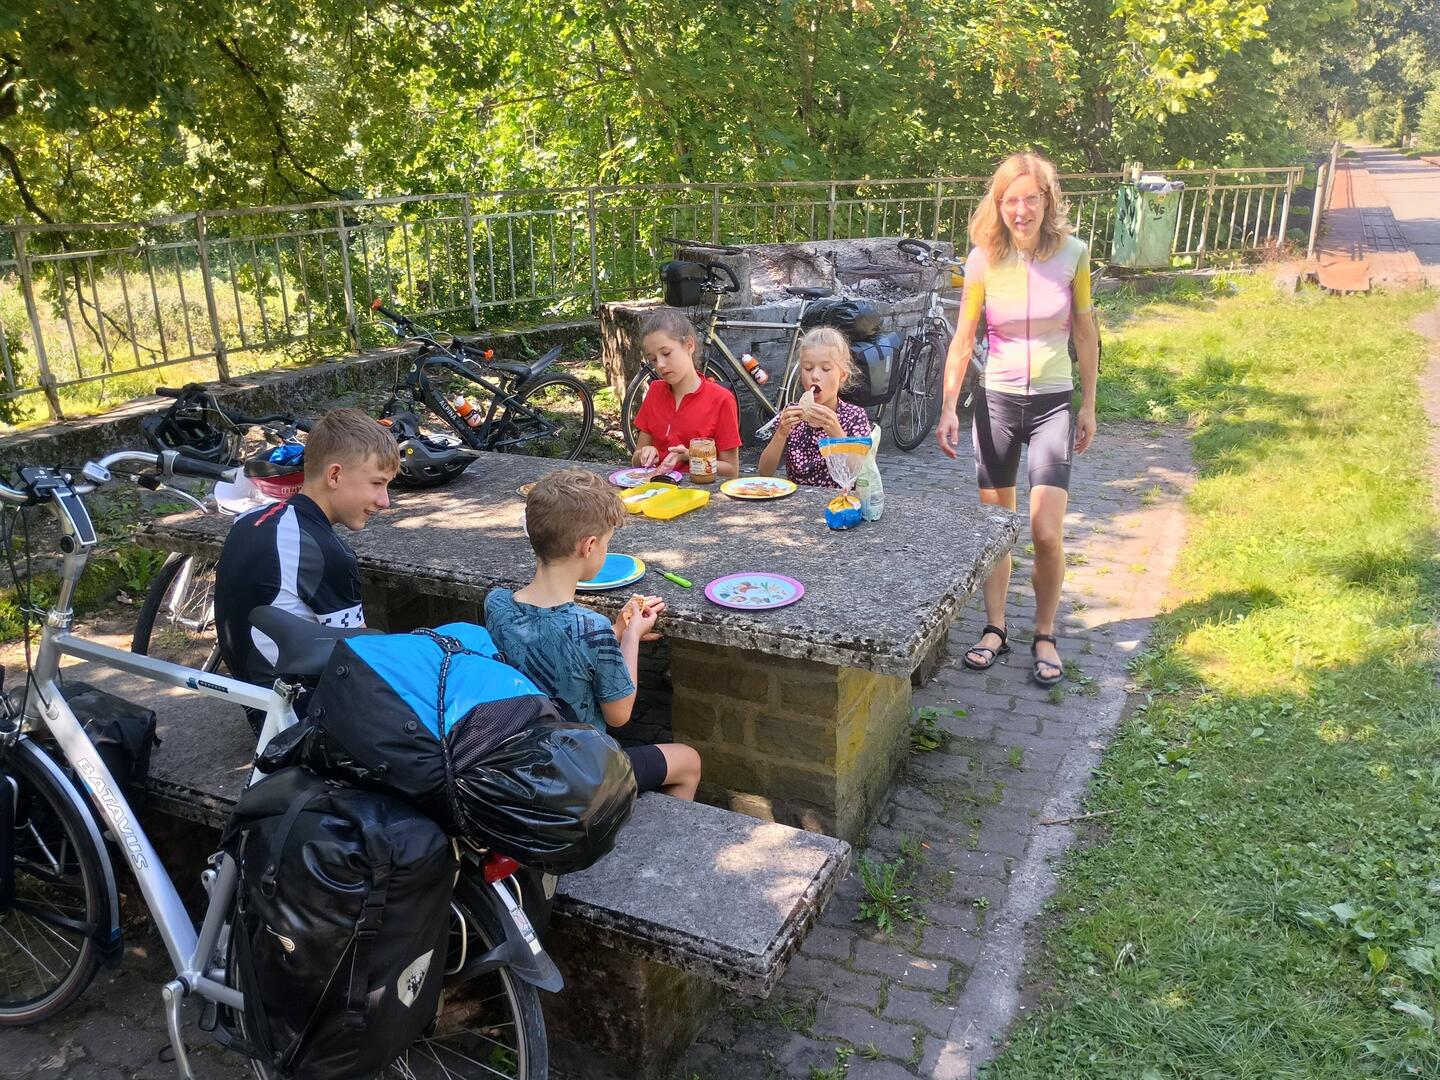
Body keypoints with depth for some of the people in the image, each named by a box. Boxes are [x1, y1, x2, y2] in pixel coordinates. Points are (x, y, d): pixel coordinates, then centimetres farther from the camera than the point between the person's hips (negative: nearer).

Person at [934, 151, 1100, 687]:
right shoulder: (984, 259, -7)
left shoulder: (1072, 252, -6)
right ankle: (995, 628, 26)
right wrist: (948, 409, -12)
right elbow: (963, 339, -5)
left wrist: (1089, 405, 5)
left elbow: (1085, 333, 3)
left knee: (1046, 534, -8)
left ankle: (1044, 637, 13)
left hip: (1053, 403, -1)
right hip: (996, 401, 1)